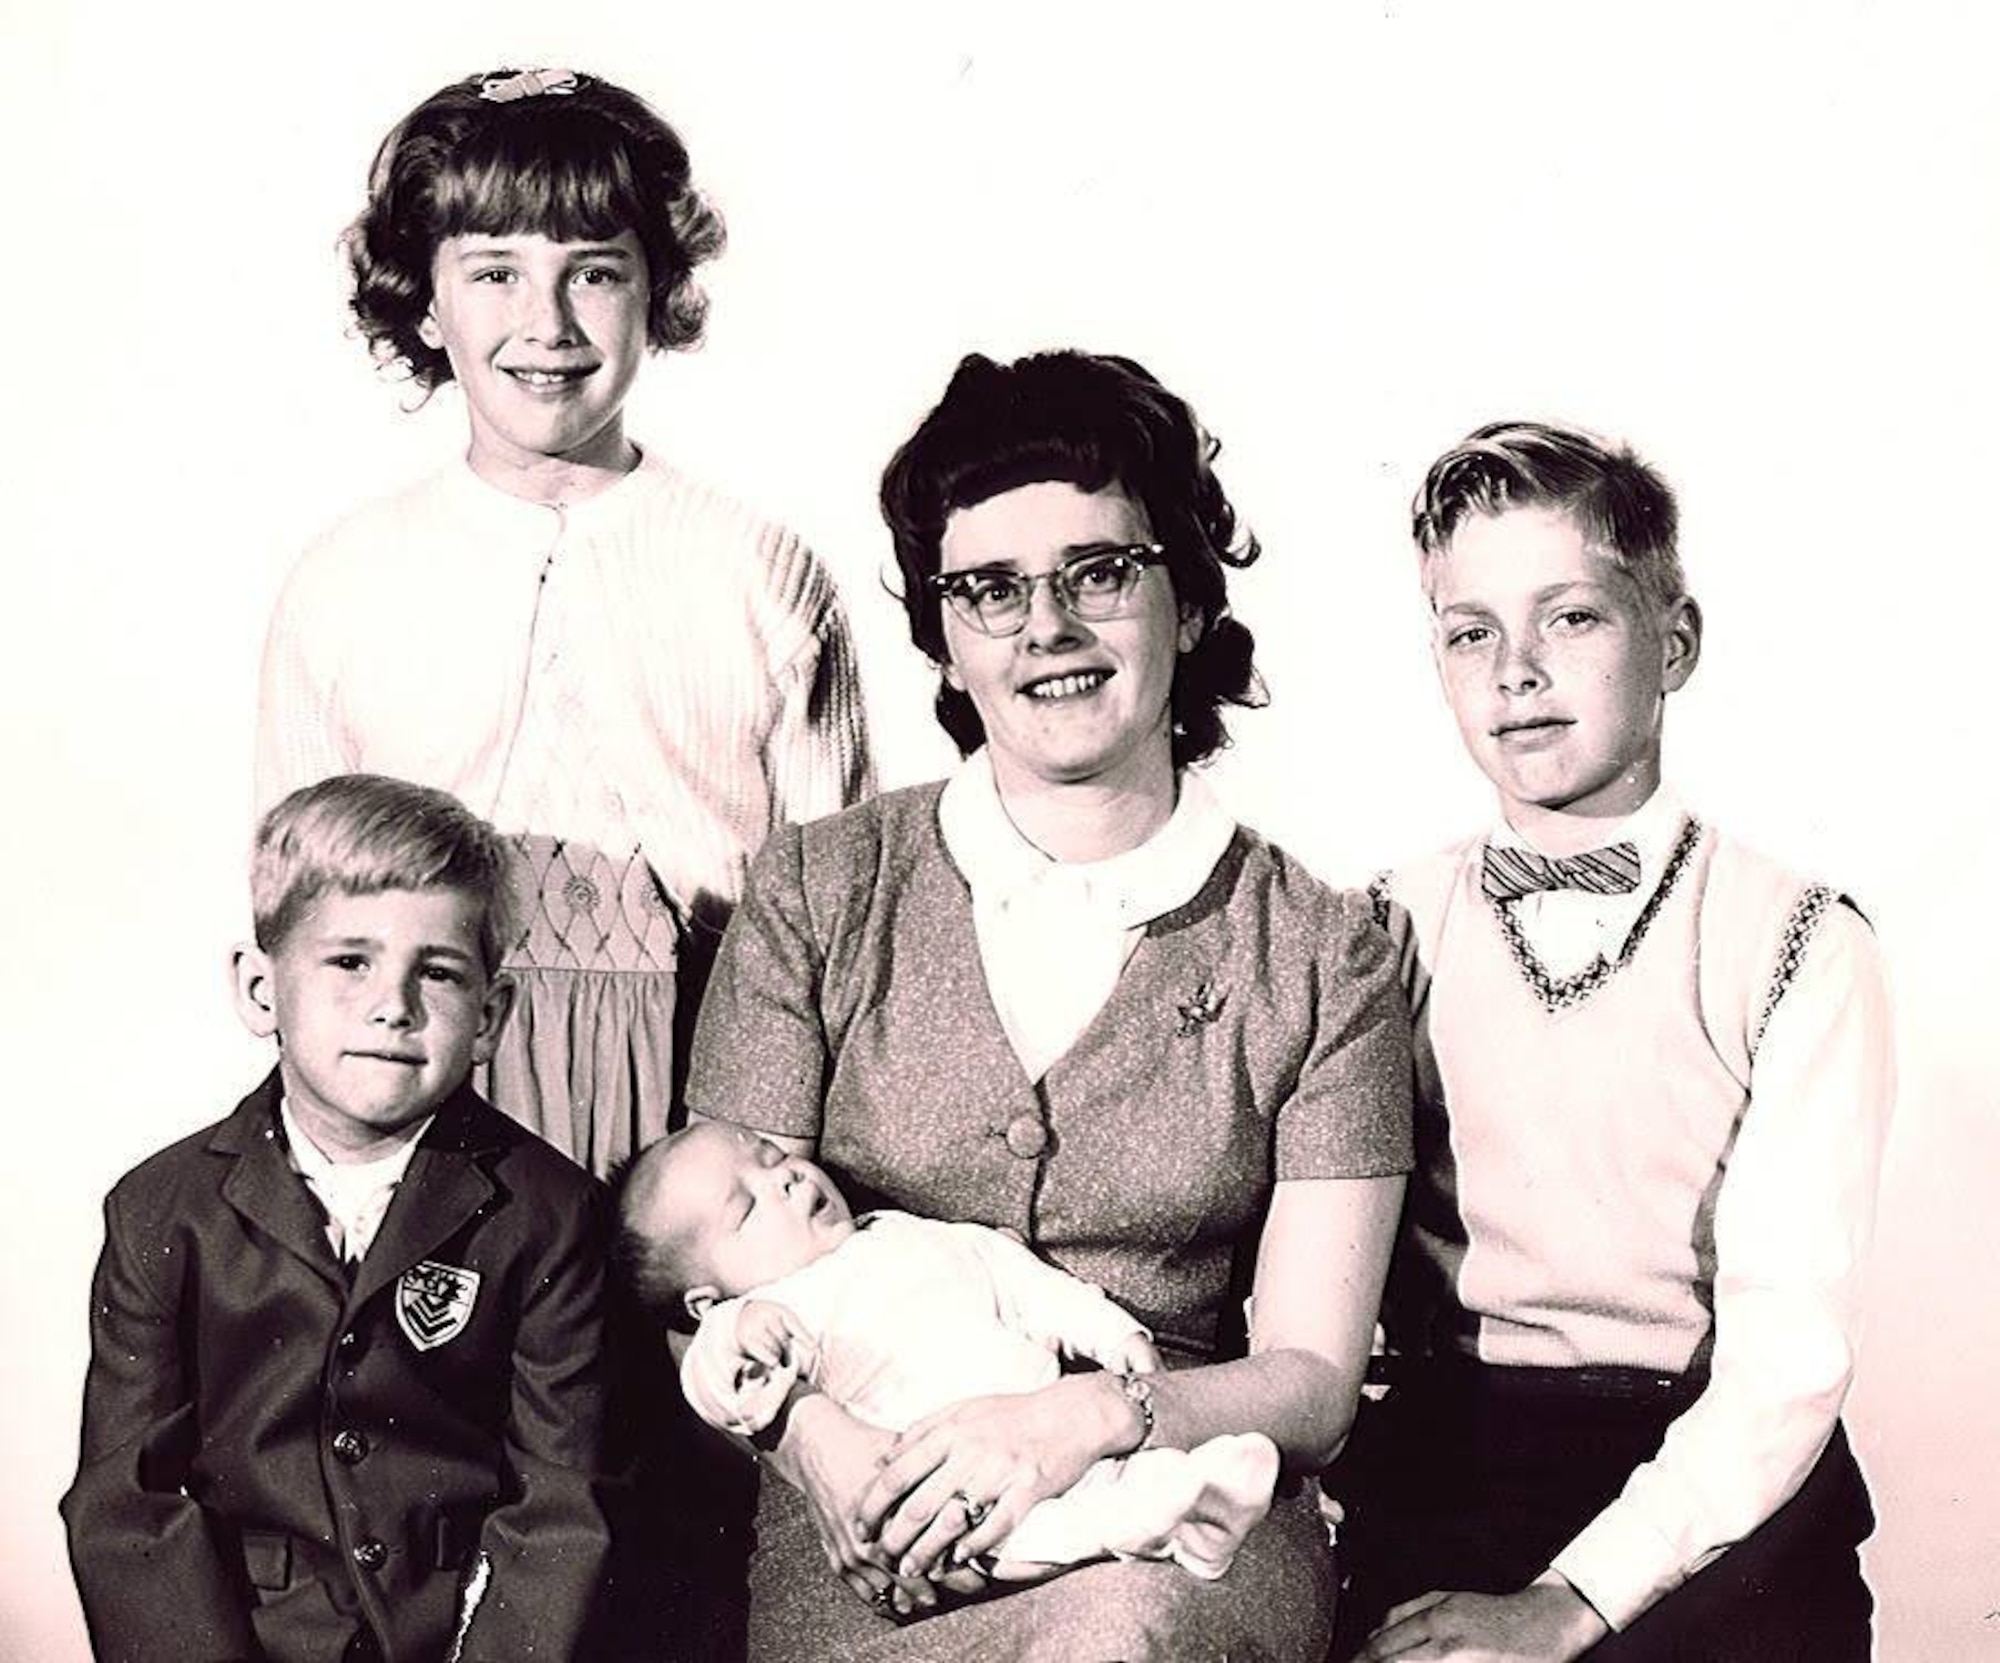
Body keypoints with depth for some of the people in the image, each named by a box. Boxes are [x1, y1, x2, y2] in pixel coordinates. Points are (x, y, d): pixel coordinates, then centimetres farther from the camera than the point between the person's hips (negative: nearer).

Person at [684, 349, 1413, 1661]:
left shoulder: (1322, 956, 4)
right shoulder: (817, 895, 6)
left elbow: (1311, 1381, 2)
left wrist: (1095, 1417, -20)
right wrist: (832, 1446, -18)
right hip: (855, 1518, 0)